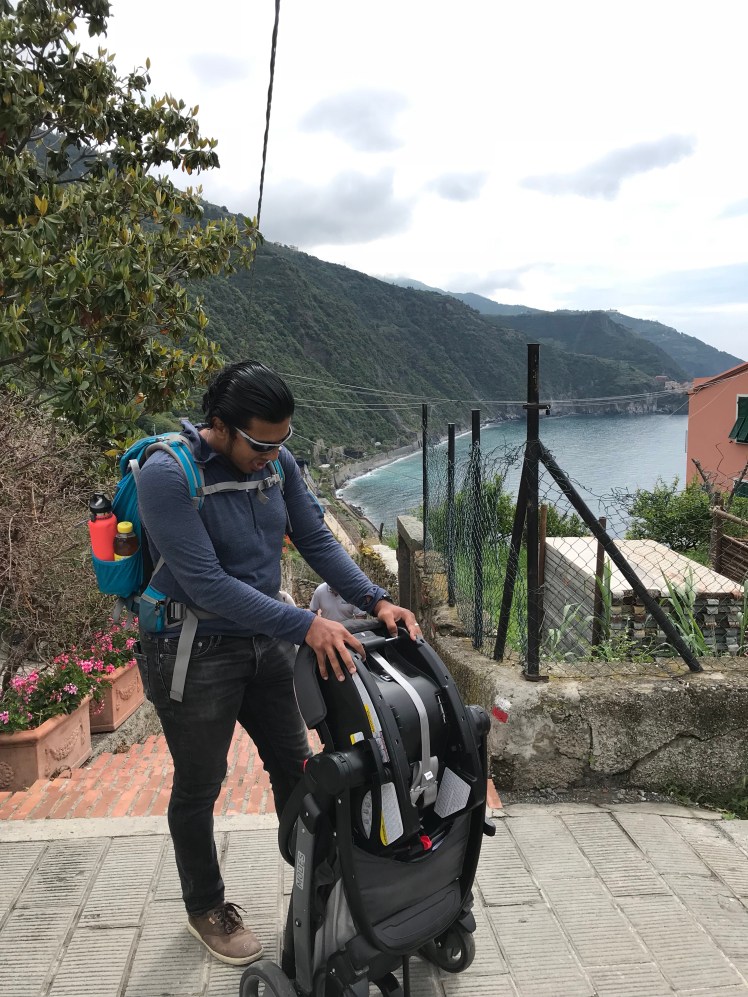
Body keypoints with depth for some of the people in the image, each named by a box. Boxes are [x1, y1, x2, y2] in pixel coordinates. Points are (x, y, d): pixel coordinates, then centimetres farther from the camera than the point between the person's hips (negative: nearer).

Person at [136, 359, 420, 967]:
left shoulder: (277, 461, -5)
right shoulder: (167, 474, -25)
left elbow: (317, 541, 1)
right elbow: (206, 583, -29)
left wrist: (377, 602, -12)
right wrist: (306, 626, -32)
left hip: (264, 639, 6)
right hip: (195, 652, -6)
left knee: (294, 764, 18)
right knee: (200, 787, 13)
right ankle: (205, 908, 39)